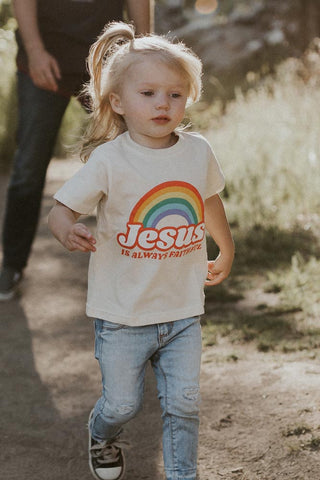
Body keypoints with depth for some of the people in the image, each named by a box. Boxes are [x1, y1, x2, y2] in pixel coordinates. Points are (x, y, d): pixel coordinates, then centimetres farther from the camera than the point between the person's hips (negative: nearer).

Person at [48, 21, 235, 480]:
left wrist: (226, 250, 31)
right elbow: (61, 209, -14)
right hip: (123, 313, -3)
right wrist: (67, 230, -39)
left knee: (183, 403, 7)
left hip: (183, 309, 3)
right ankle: (102, 437, 46)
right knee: (122, 402, 12)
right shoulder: (109, 159, -17)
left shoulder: (198, 151, -3)